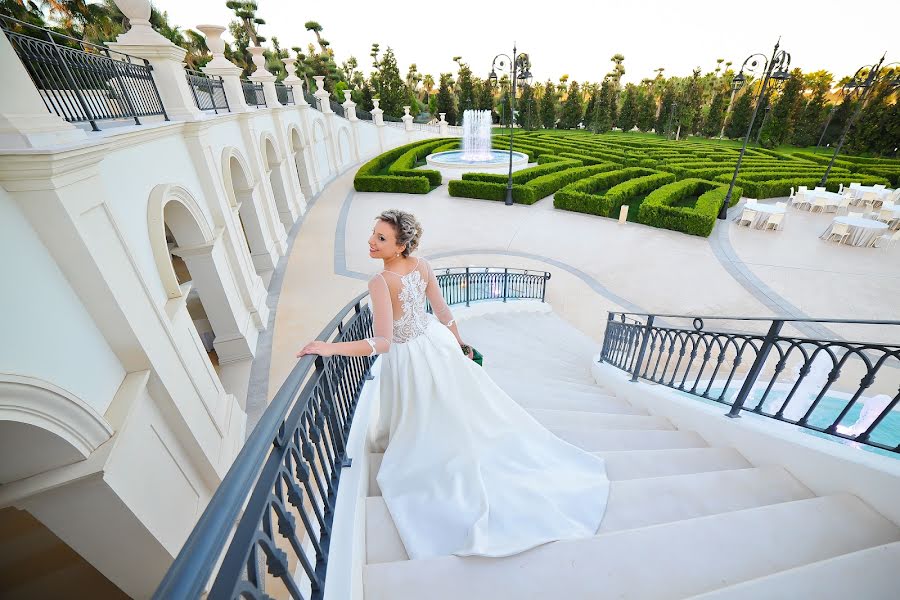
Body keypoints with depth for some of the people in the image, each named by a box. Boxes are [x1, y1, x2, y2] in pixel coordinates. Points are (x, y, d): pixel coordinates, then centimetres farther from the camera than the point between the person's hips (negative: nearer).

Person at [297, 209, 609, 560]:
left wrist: (329, 347, -32)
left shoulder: (380, 282, -32)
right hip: (436, 342, 6)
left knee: (422, 419, 22)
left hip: (408, 357, -5)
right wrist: (458, 343, 12)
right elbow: (444, 313, -4)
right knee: (460, 401, 29)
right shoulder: (423, 266, -12)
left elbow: (382, 343, -36)